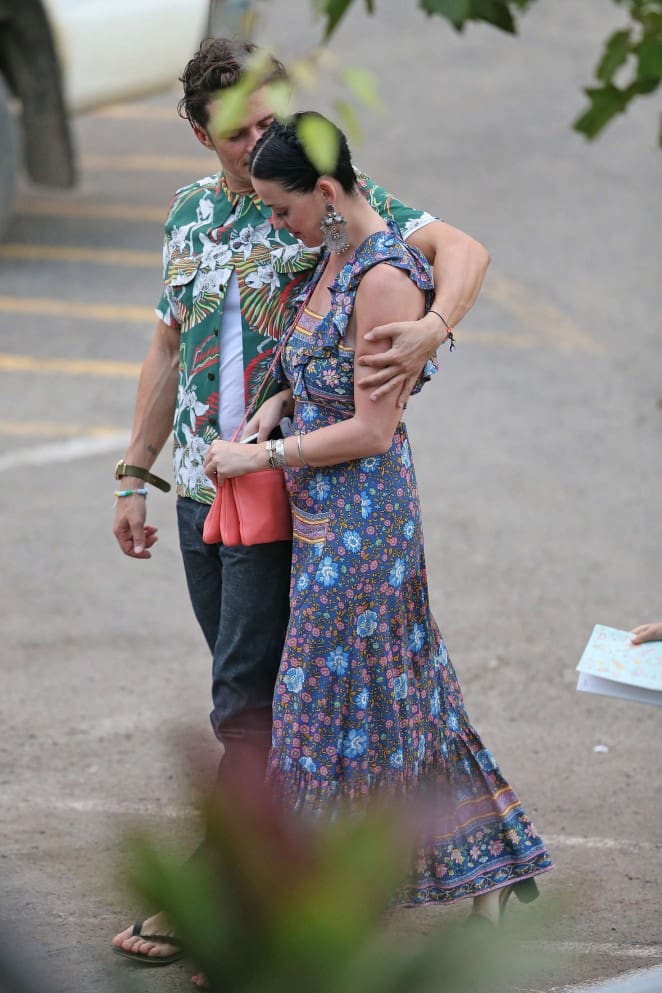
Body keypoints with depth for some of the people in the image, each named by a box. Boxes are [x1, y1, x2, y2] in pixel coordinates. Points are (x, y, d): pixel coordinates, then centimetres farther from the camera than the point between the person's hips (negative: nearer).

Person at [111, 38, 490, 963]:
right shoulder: (190, 213, 12)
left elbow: (463, 248, -16)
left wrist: (432, 329, -35)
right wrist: (134, 476, 17)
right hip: (200, 489, 7)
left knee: (246, 694, -7)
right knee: (252, 687, 11)